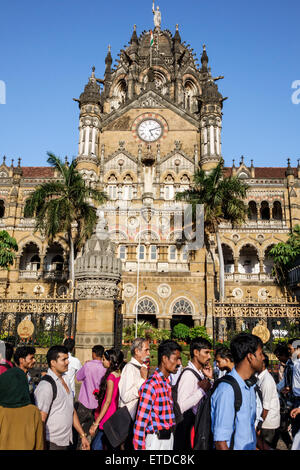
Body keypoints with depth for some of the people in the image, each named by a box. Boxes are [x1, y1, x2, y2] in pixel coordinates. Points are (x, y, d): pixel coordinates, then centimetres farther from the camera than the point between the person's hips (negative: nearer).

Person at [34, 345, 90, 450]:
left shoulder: (65, 380, 10)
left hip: (66, 441, 7)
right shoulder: (46, 385, -18)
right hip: (52, 443, -7)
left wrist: (83, 435, 14)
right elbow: (40, 421, -18)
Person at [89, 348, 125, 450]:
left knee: (96, 446, -3)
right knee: (111, 445, 16)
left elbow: (108, 401, -20)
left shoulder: (111, 377, -18)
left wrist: (96, 423, -19)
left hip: (108, 418, -9)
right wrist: (100, 394, 12)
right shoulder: (119, 374, 5)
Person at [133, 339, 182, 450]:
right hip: (155, 441, -7)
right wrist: (140, 447, -16)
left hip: (169, 438, 7)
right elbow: (140, 422, -18)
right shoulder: (151, 385, -19)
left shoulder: (168, 383, 7)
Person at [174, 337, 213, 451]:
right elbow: (181, 407, -27)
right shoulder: (189, 374, -20)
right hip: (187, 426, -9)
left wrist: (210, 378, 2)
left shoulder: (200, 372, 7)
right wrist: (202, 390, -24)